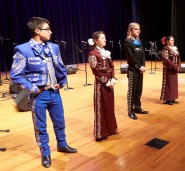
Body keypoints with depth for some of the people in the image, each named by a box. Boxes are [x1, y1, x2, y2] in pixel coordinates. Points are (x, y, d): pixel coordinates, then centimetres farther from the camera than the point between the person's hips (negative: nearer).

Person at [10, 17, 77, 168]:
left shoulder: (54, 47, 3)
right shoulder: (23, 50, -14)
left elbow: (61, 68, 14)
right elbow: (15, 75, -13)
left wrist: (62, 82, 7)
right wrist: (33, 89, -13)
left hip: (54, 93, 5)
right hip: (39, 96, -5)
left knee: (60, 122, 20)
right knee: (40, 127, 11)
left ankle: (62, 145, 44)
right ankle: (45, 154, 32)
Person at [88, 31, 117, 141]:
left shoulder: (106, 52, 12)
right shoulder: (93, 54, -11)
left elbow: (111, 66, 12)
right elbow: (96, 72, -16)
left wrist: (113, 79, -2)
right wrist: (107, 82, -14)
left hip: (110, 82, 8)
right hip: (101, 84, -7)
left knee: (110, 106, 15)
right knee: (101, 107, 0)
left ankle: (110, 128, 30)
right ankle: (101, 133, 12)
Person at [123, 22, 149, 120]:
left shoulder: (139, 41, 15)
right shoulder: (127, 41, -8)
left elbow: (143, 54, 10)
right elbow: (131, 56, -15)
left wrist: (143, 66, -5)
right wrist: (139, 66, -15)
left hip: (140, 69, 7)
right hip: (133, 69, -7)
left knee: (139, 90, 12)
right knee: (132, 90, -1)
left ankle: (137, 107, 25)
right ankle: (130, 111, 8)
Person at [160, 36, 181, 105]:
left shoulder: (175, 48, 13)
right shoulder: (165, 49, -12)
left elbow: (178, 58, 13)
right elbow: (167, 60, -19)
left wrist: (178, 67, 0)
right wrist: (175, 67, -18)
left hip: (175, 69, 8)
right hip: (169, 69, -8)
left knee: (174, 83, 11)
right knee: (169, 83, -2)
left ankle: (172, 99, 19)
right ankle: (168, 99, 6)